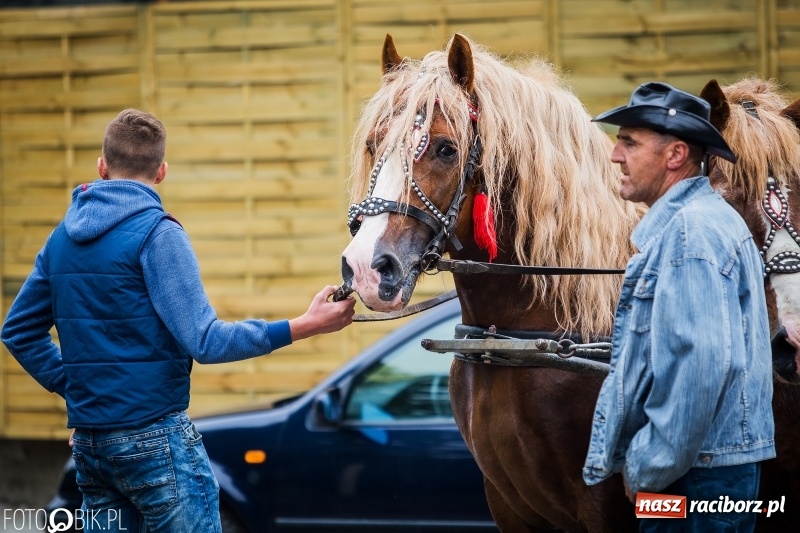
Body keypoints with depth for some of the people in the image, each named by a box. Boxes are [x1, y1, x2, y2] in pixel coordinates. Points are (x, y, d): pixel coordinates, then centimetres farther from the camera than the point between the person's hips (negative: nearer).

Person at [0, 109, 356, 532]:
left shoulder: (62, 238, 11)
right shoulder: (156, 232, -12)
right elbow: (204, 342, -18)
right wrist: (304, 327, -17)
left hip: (88, 443, 7)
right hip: (154, 434, -7)